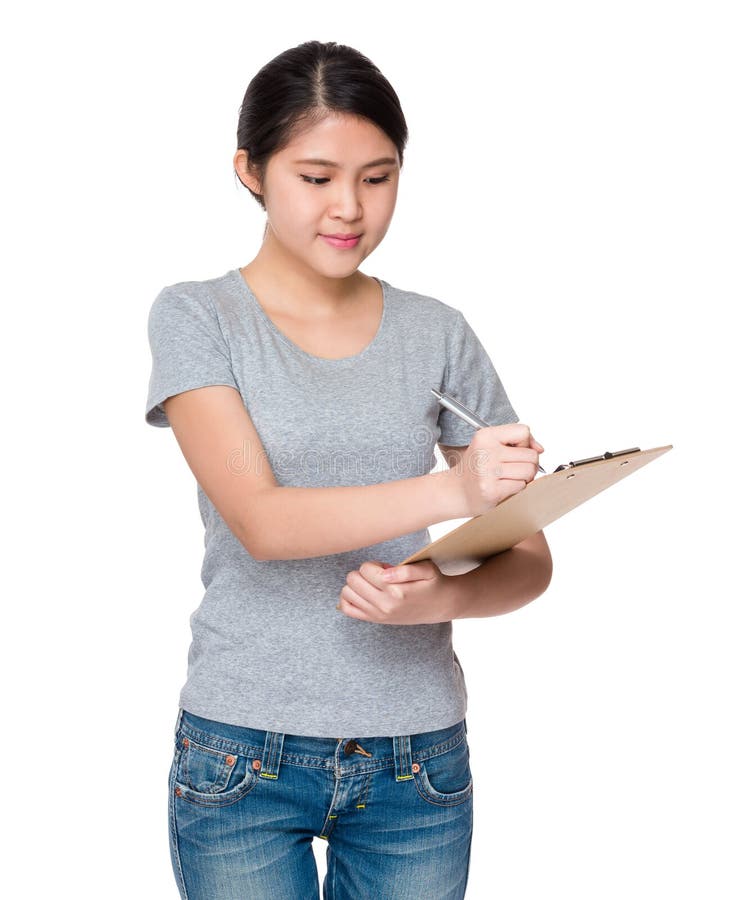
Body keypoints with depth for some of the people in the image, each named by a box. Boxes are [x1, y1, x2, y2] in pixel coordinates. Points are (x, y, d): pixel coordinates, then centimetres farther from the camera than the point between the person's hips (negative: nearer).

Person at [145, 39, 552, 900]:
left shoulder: (438, 334, 3)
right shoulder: (196, 318, -4)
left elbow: (528, 560, 4)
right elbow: (260, 521, -17)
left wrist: (443, 597, -18)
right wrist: (451, 490, -31)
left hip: (417, 762, 2)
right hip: (243, 756, -2)